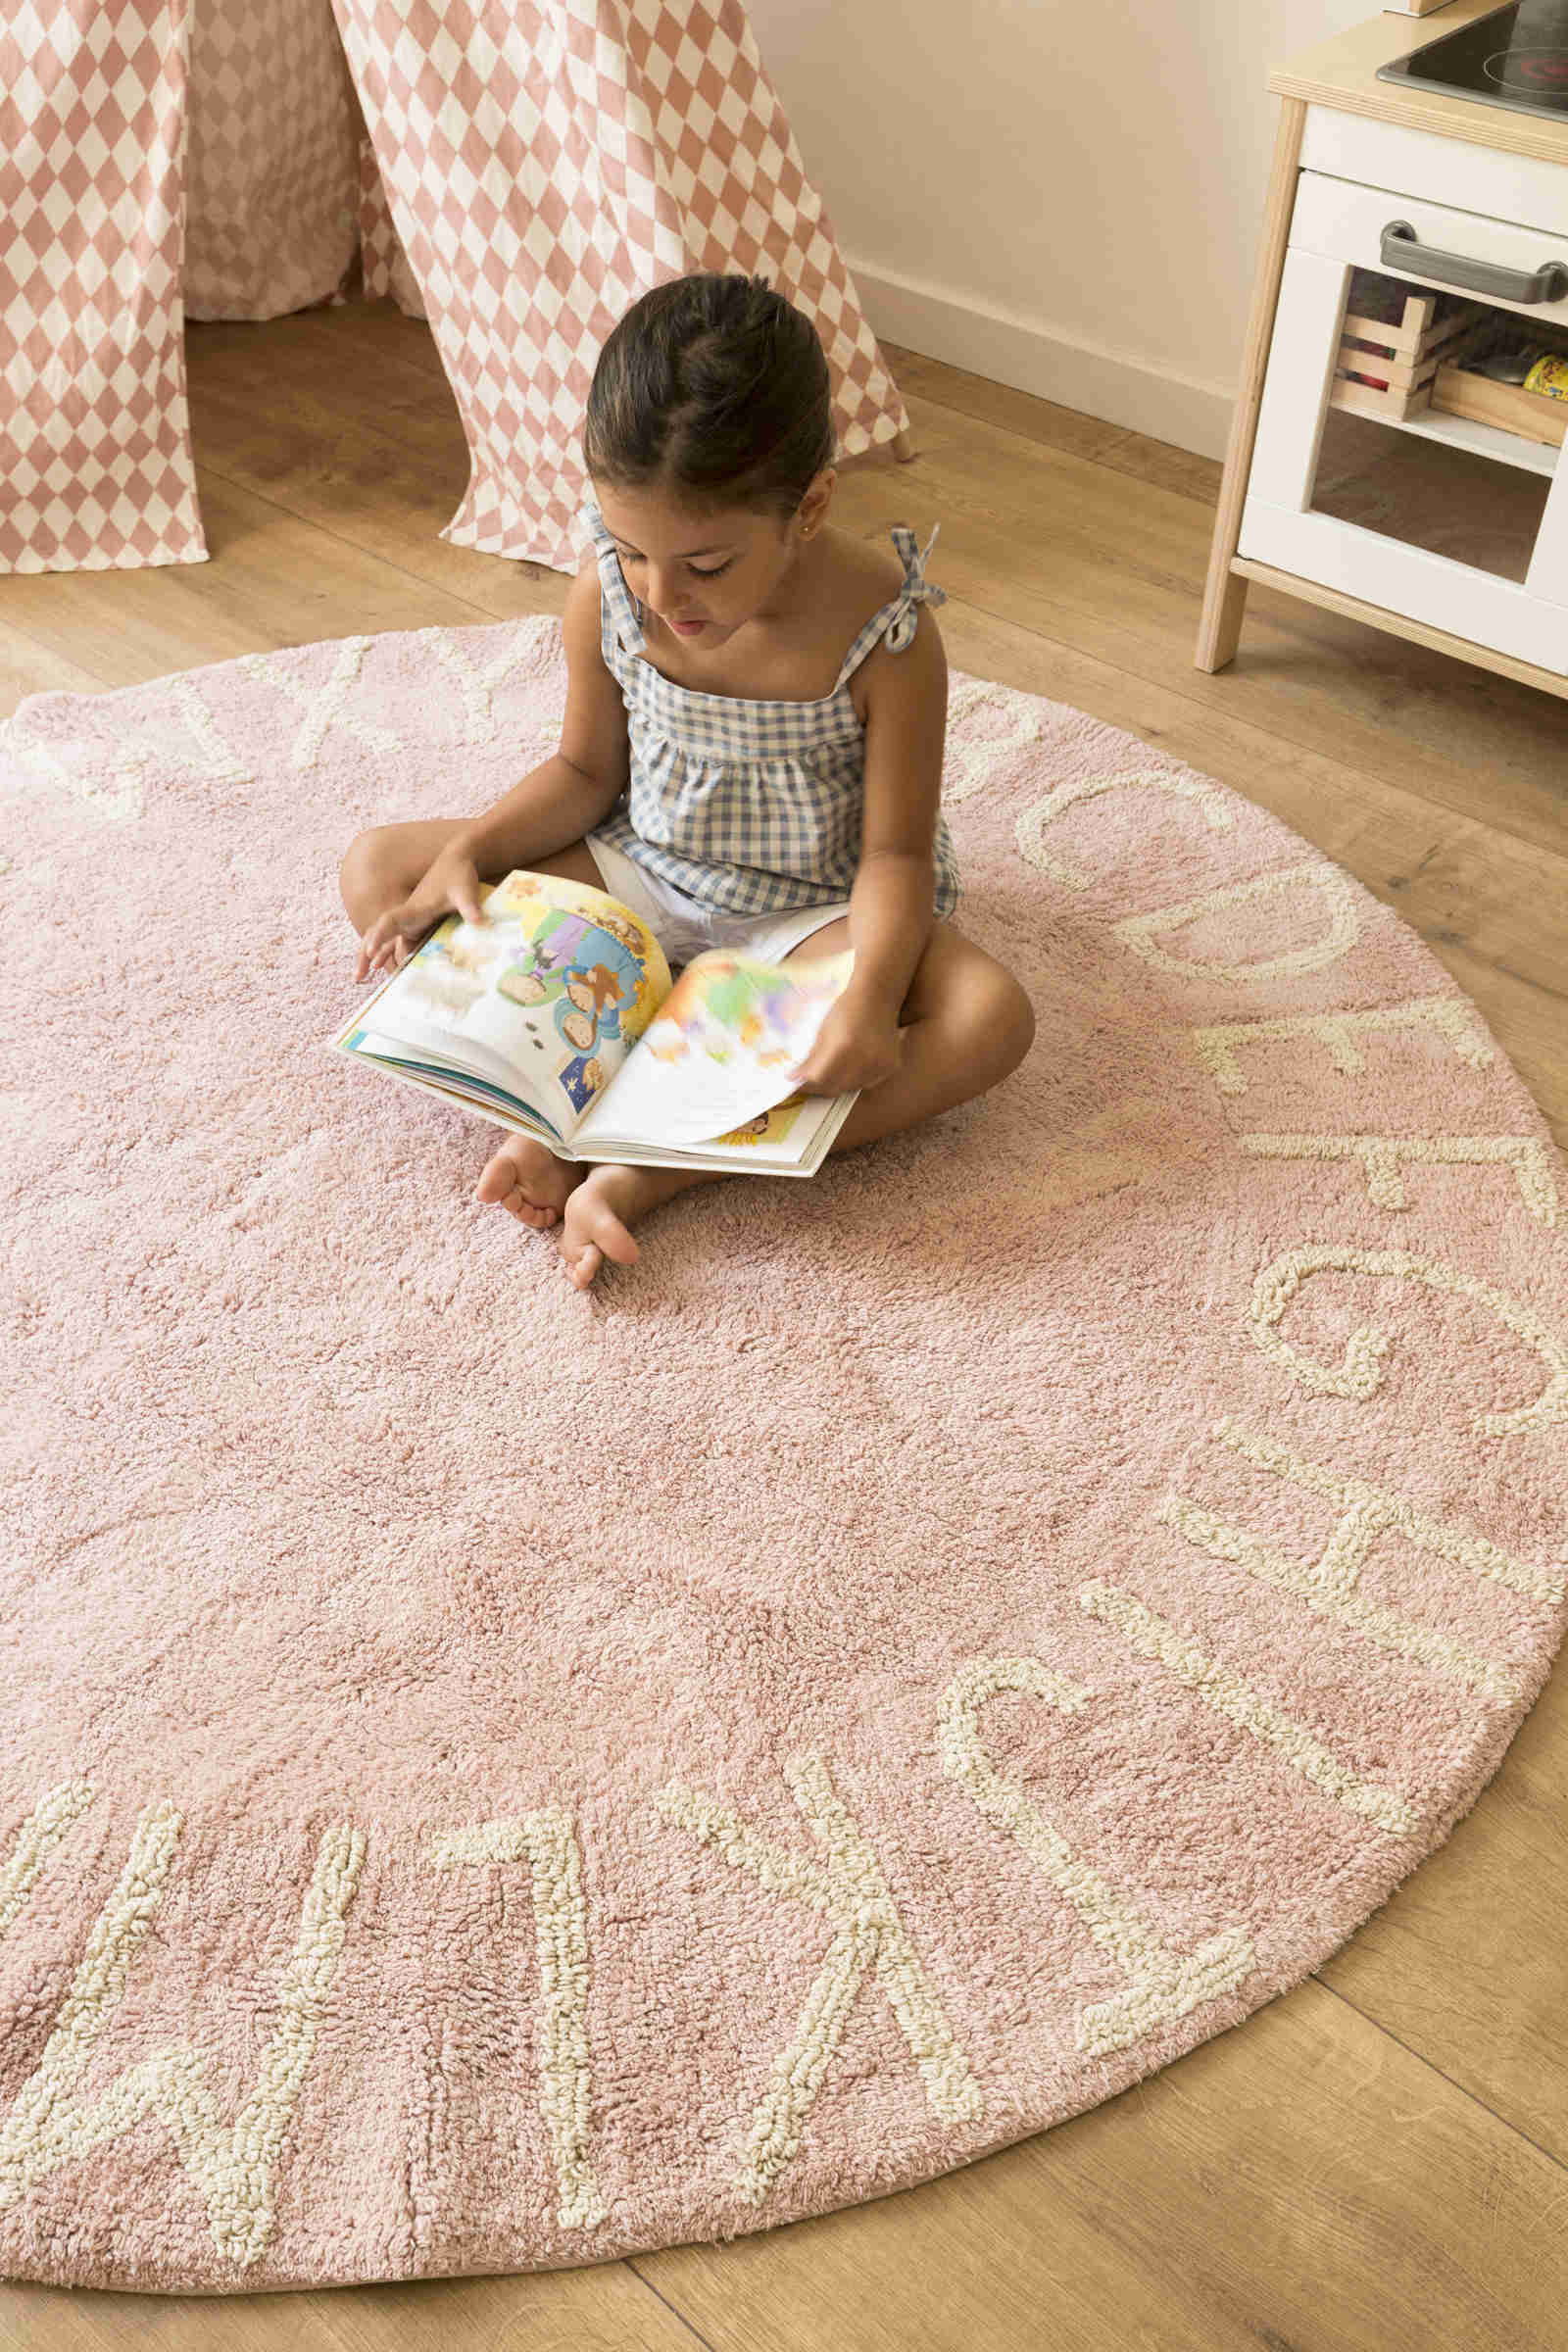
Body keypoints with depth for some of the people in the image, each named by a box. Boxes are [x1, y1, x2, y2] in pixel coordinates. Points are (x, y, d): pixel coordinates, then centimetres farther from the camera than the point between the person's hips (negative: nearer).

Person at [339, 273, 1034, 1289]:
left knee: (990, 1015, -33)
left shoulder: (884, 635, -24)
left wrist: (870, 994, -38)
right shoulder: (608, 595, -14)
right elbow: (587, 769, 1)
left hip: (811, 911, -3)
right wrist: (469, 852, -15)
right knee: (378, 870, -8)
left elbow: (895, 853, -19)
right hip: (638, 875, 4)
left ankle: (656, 1165, -38)